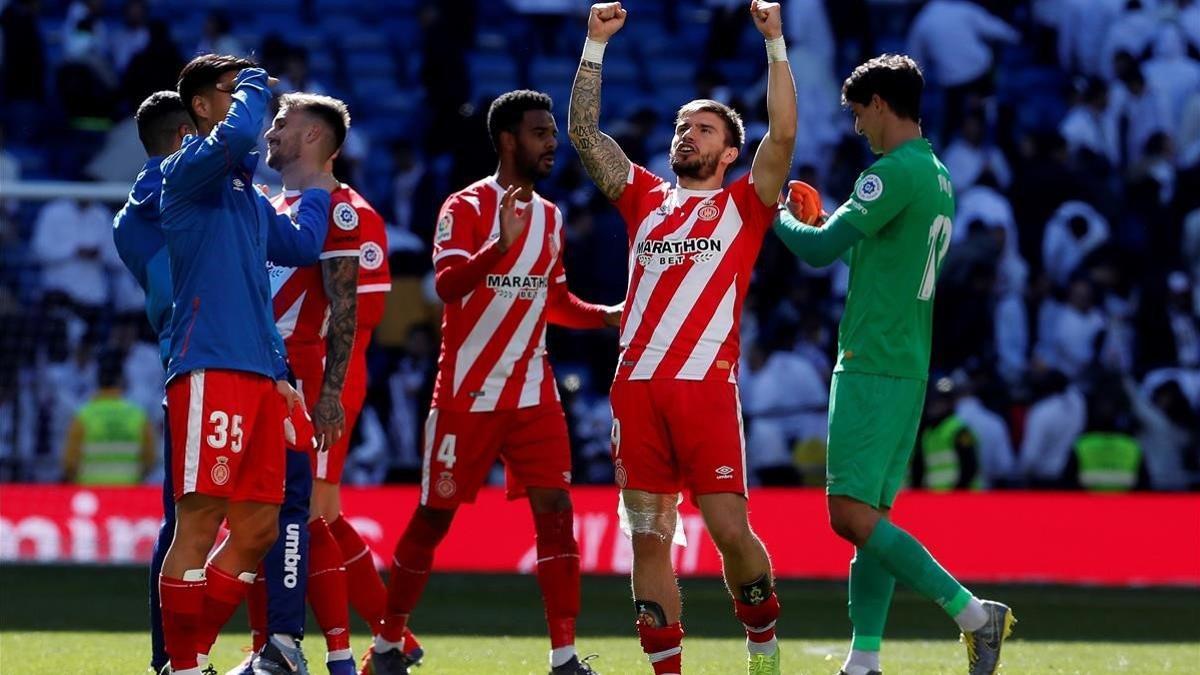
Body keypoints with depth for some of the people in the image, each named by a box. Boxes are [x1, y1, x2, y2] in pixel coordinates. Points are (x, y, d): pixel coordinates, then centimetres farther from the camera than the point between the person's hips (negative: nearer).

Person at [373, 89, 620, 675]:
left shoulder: (549, 218, 13)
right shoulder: (466, 208, -8)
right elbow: (447, 286, -23)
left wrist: (607, 315, 6)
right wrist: (502, 245, -38)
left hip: (533, 395, 5)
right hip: (466, 395, -5)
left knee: (555, 510, -7)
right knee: (433, 518, 2)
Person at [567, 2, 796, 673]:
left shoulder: (744, 205, 9)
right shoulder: (646, 199, 19)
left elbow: (784, 136, -4)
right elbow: (584, 133, 14)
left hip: (707, 386, -3)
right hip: (637, 385, 3)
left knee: (731, 530, -7)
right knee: (649, 538, 1)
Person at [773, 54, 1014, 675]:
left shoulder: (893, 174, -14)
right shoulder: (937, 176, 16)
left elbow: (819, 251, -15)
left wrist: (780, 218, 4)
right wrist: (823, 223, 22)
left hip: (872, 366, -10)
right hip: (908, 365, 10)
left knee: (852, 515, -12)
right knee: (870, 516, 8)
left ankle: (973, 612, -16)